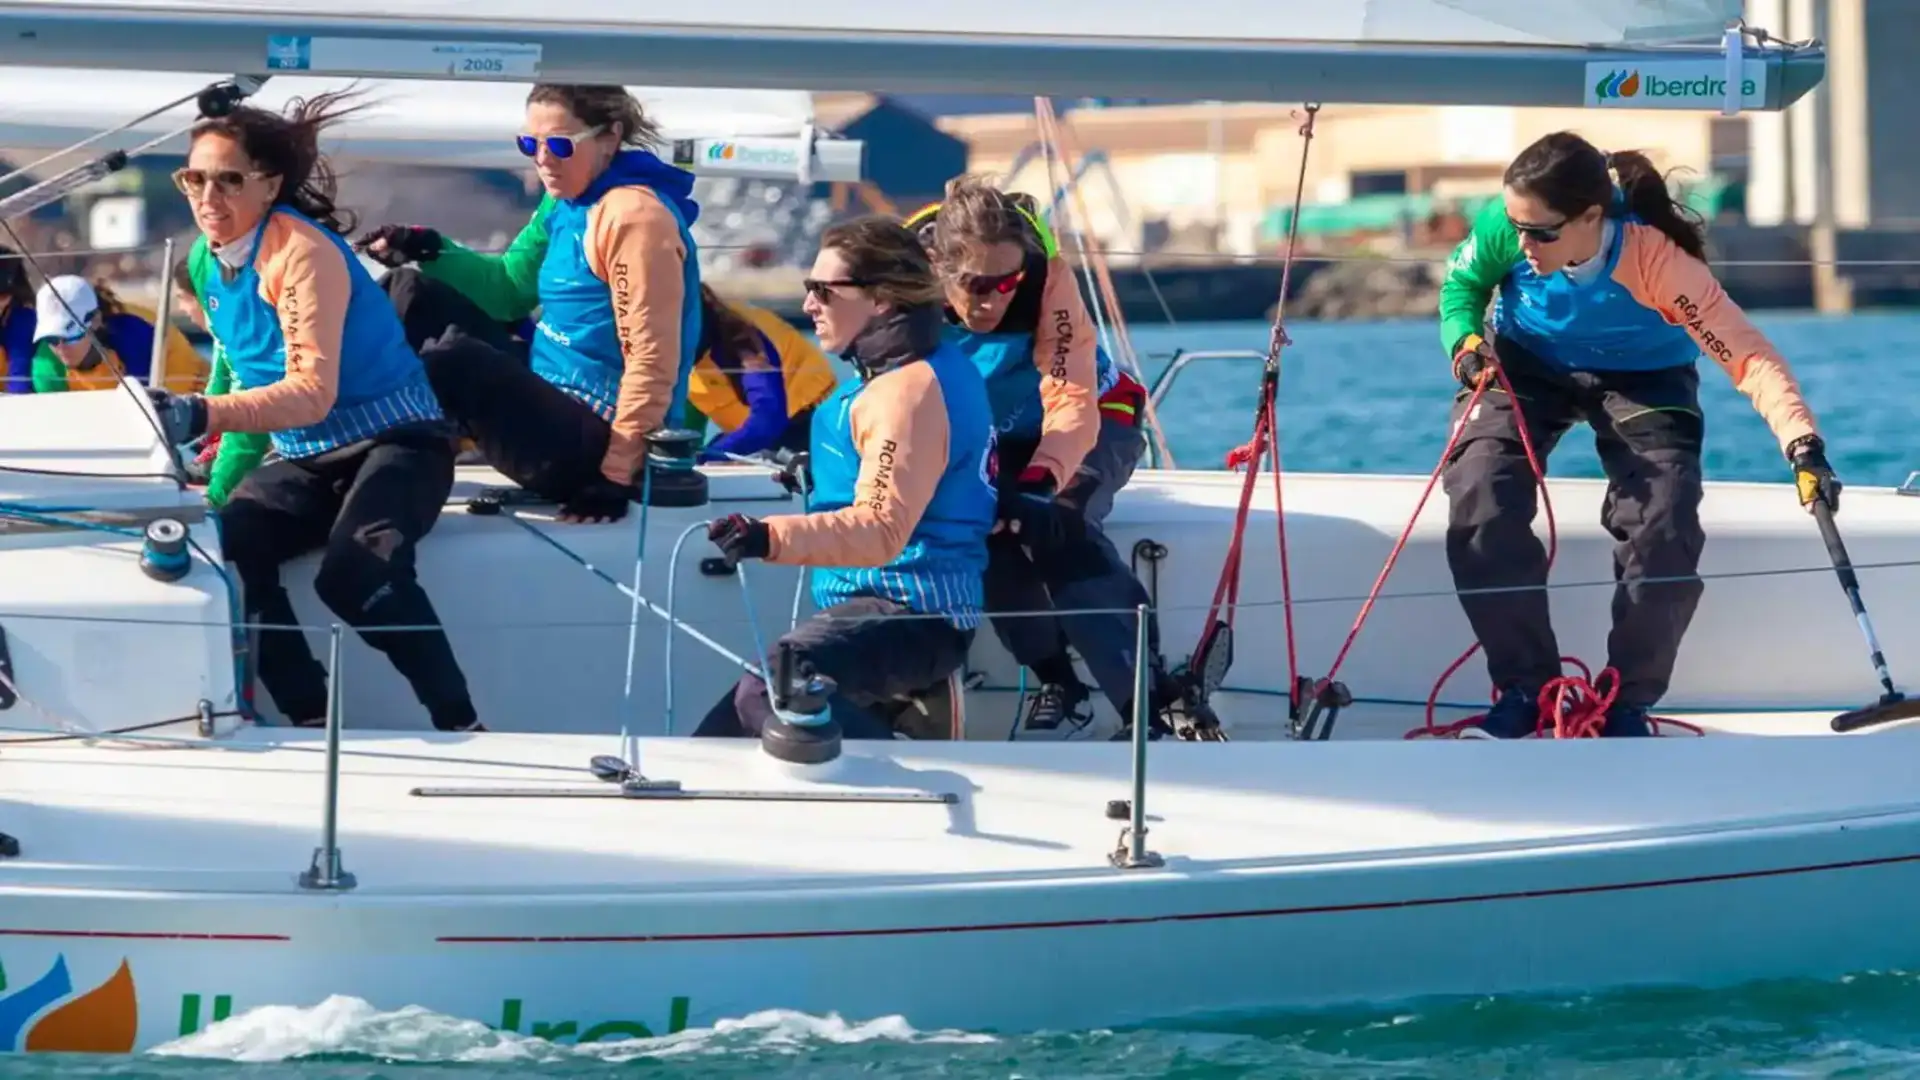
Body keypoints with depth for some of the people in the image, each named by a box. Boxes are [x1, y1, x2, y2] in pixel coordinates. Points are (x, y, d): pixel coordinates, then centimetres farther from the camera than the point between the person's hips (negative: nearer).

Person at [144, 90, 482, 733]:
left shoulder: (302, 251, -18)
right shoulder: (215, 264, 8)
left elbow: (313, 391, -29)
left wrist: (205, 416, -40)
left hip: (394, 442, -7)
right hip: (305, 459, 7)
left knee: (356, 573, -36)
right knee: (224, 548, -23)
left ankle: (460, 728, -25)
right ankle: (311, 717, -13)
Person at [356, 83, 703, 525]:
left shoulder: (633, 215, -20)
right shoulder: (567, 203, 9)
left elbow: (652, 361, -22)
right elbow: (510, 288, 17)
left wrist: (615, 473, -23)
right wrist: (427, 251, 0)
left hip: (595, 443, -11)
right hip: (556, 409, 11)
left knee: (454, 359, -28)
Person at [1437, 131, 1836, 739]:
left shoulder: (1657, 260, -37)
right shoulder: (1504, 229, -28)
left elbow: (1747, 356, -41)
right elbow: (1463, 283, -4)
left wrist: (1803, 446, -55)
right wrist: (1465, 339, -26)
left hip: (1643, 378, -2)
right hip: (1525, 365, 2)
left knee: (1664, 532, -21)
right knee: (1479, 506, -21)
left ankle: (1628, 701, 3)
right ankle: (1525, 685, -2)